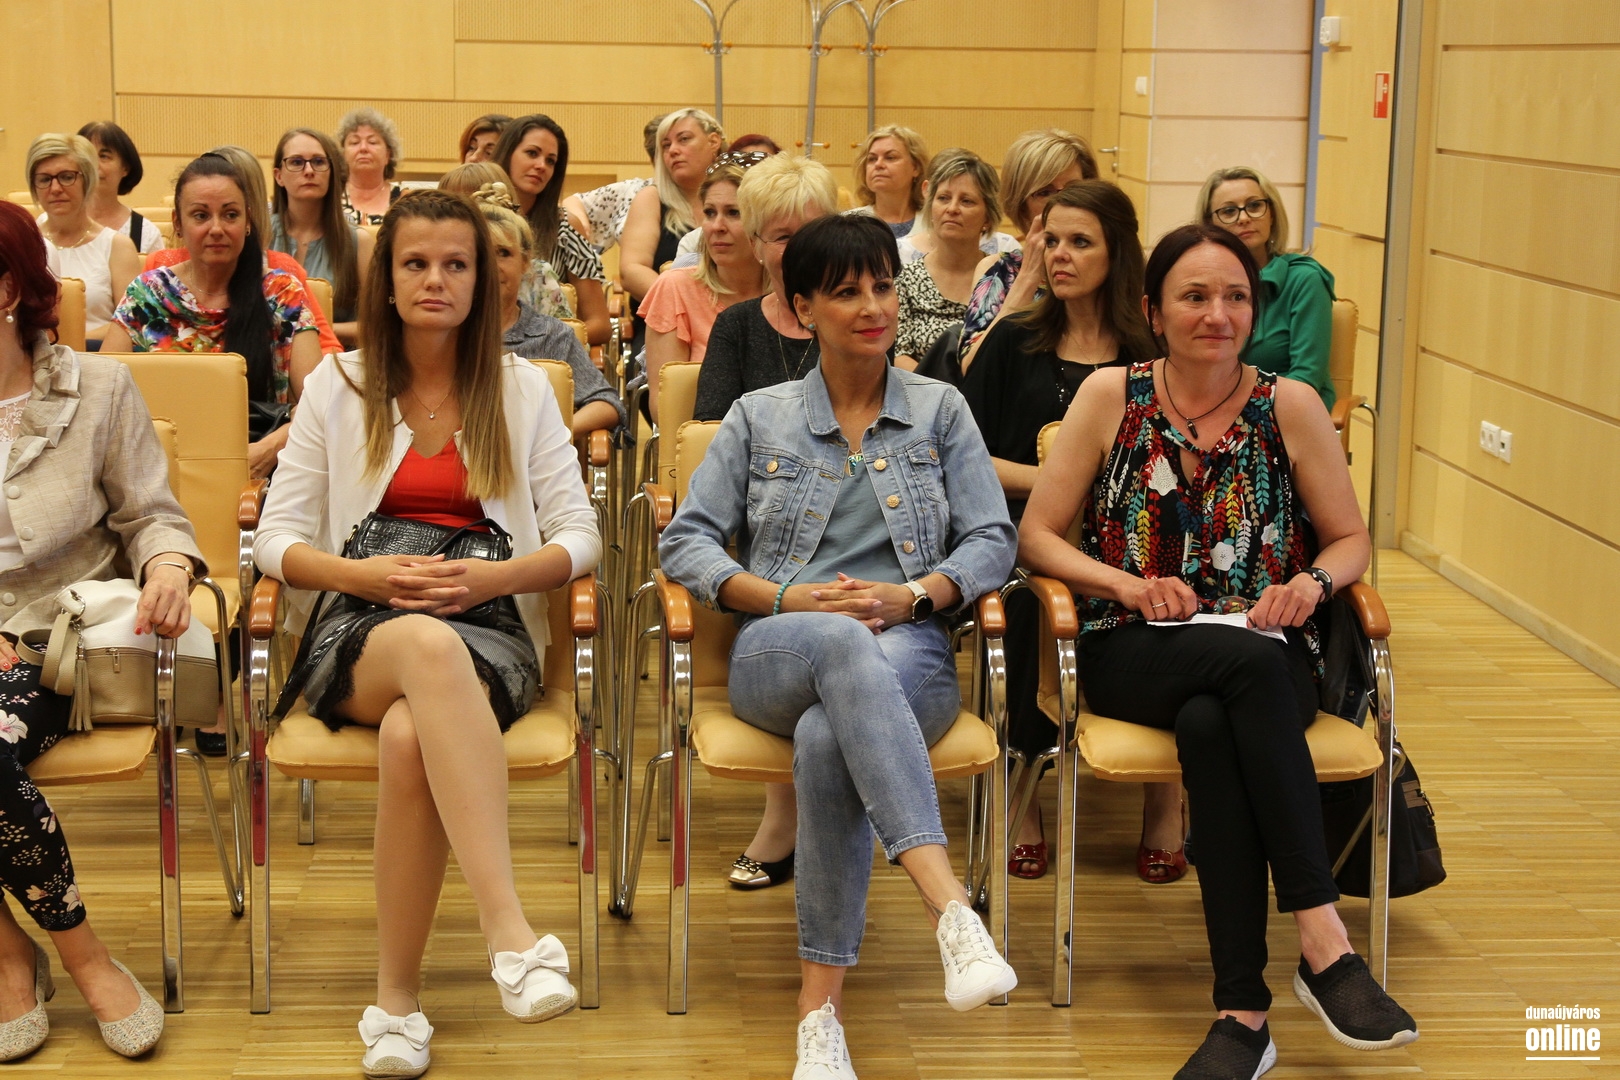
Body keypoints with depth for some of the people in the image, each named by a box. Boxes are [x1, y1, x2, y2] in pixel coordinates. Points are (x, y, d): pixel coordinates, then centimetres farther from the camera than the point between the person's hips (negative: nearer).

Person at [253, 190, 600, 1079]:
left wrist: (496, 576, -12)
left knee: (411, 735, -37)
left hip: (490, 631, 0)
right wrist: (365, 575, -11)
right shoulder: (338, 386, 12)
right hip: (361, 638, 0)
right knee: (427, 644, -40)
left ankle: (397, 1000, -26)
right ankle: (511, 933, -47)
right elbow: (278, 538, 9)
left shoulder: (521, 387, 11)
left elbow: (578, 535, 7)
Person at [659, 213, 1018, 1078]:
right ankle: (951, 910, -55)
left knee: (829, 738, -38)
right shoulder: (759, 417, 18)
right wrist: (789, 598, -7)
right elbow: (685, 541, 9)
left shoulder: (941, 410, 19)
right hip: (777, 655, 0)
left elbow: (992, 542, 10)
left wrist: (912, 594, -10)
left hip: (908, 654, 0)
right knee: (843, 644, -41)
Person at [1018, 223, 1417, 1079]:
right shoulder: (1111, 396, 4)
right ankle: (1324, 941, -36)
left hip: (1267, 661, 1)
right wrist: (1126, 585, -13)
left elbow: (1352, 539, 11)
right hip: (1136, 655, -1)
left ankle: (1243, 1011, -33)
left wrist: (1314, 580, -12)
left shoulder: (1289, 406, 4)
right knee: (1249, 665, -36)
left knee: (1209, 726, -36)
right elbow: (1036, 535, 4)